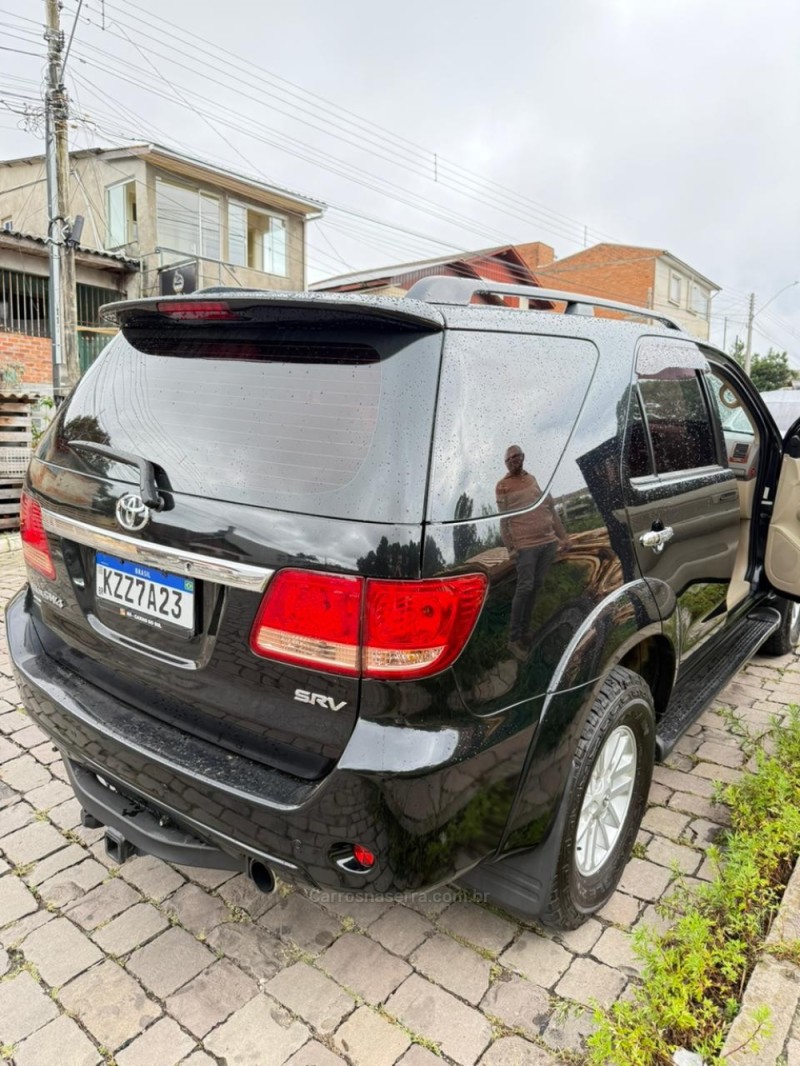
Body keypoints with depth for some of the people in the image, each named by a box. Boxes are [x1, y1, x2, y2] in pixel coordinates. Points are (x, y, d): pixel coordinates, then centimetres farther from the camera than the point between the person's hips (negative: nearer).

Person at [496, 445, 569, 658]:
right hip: (525, 545, -5)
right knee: (525, 588, -9)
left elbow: (551, 508, 18)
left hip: (549, 542, 5)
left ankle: (525, 632, 19)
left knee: (536, 586, 9)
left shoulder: (535, 479, 15)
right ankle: (514, 639, -2)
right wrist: (510, 547, -11)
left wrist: (563, 535, 15)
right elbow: (504, 520, -4)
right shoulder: (503, 485, 1)